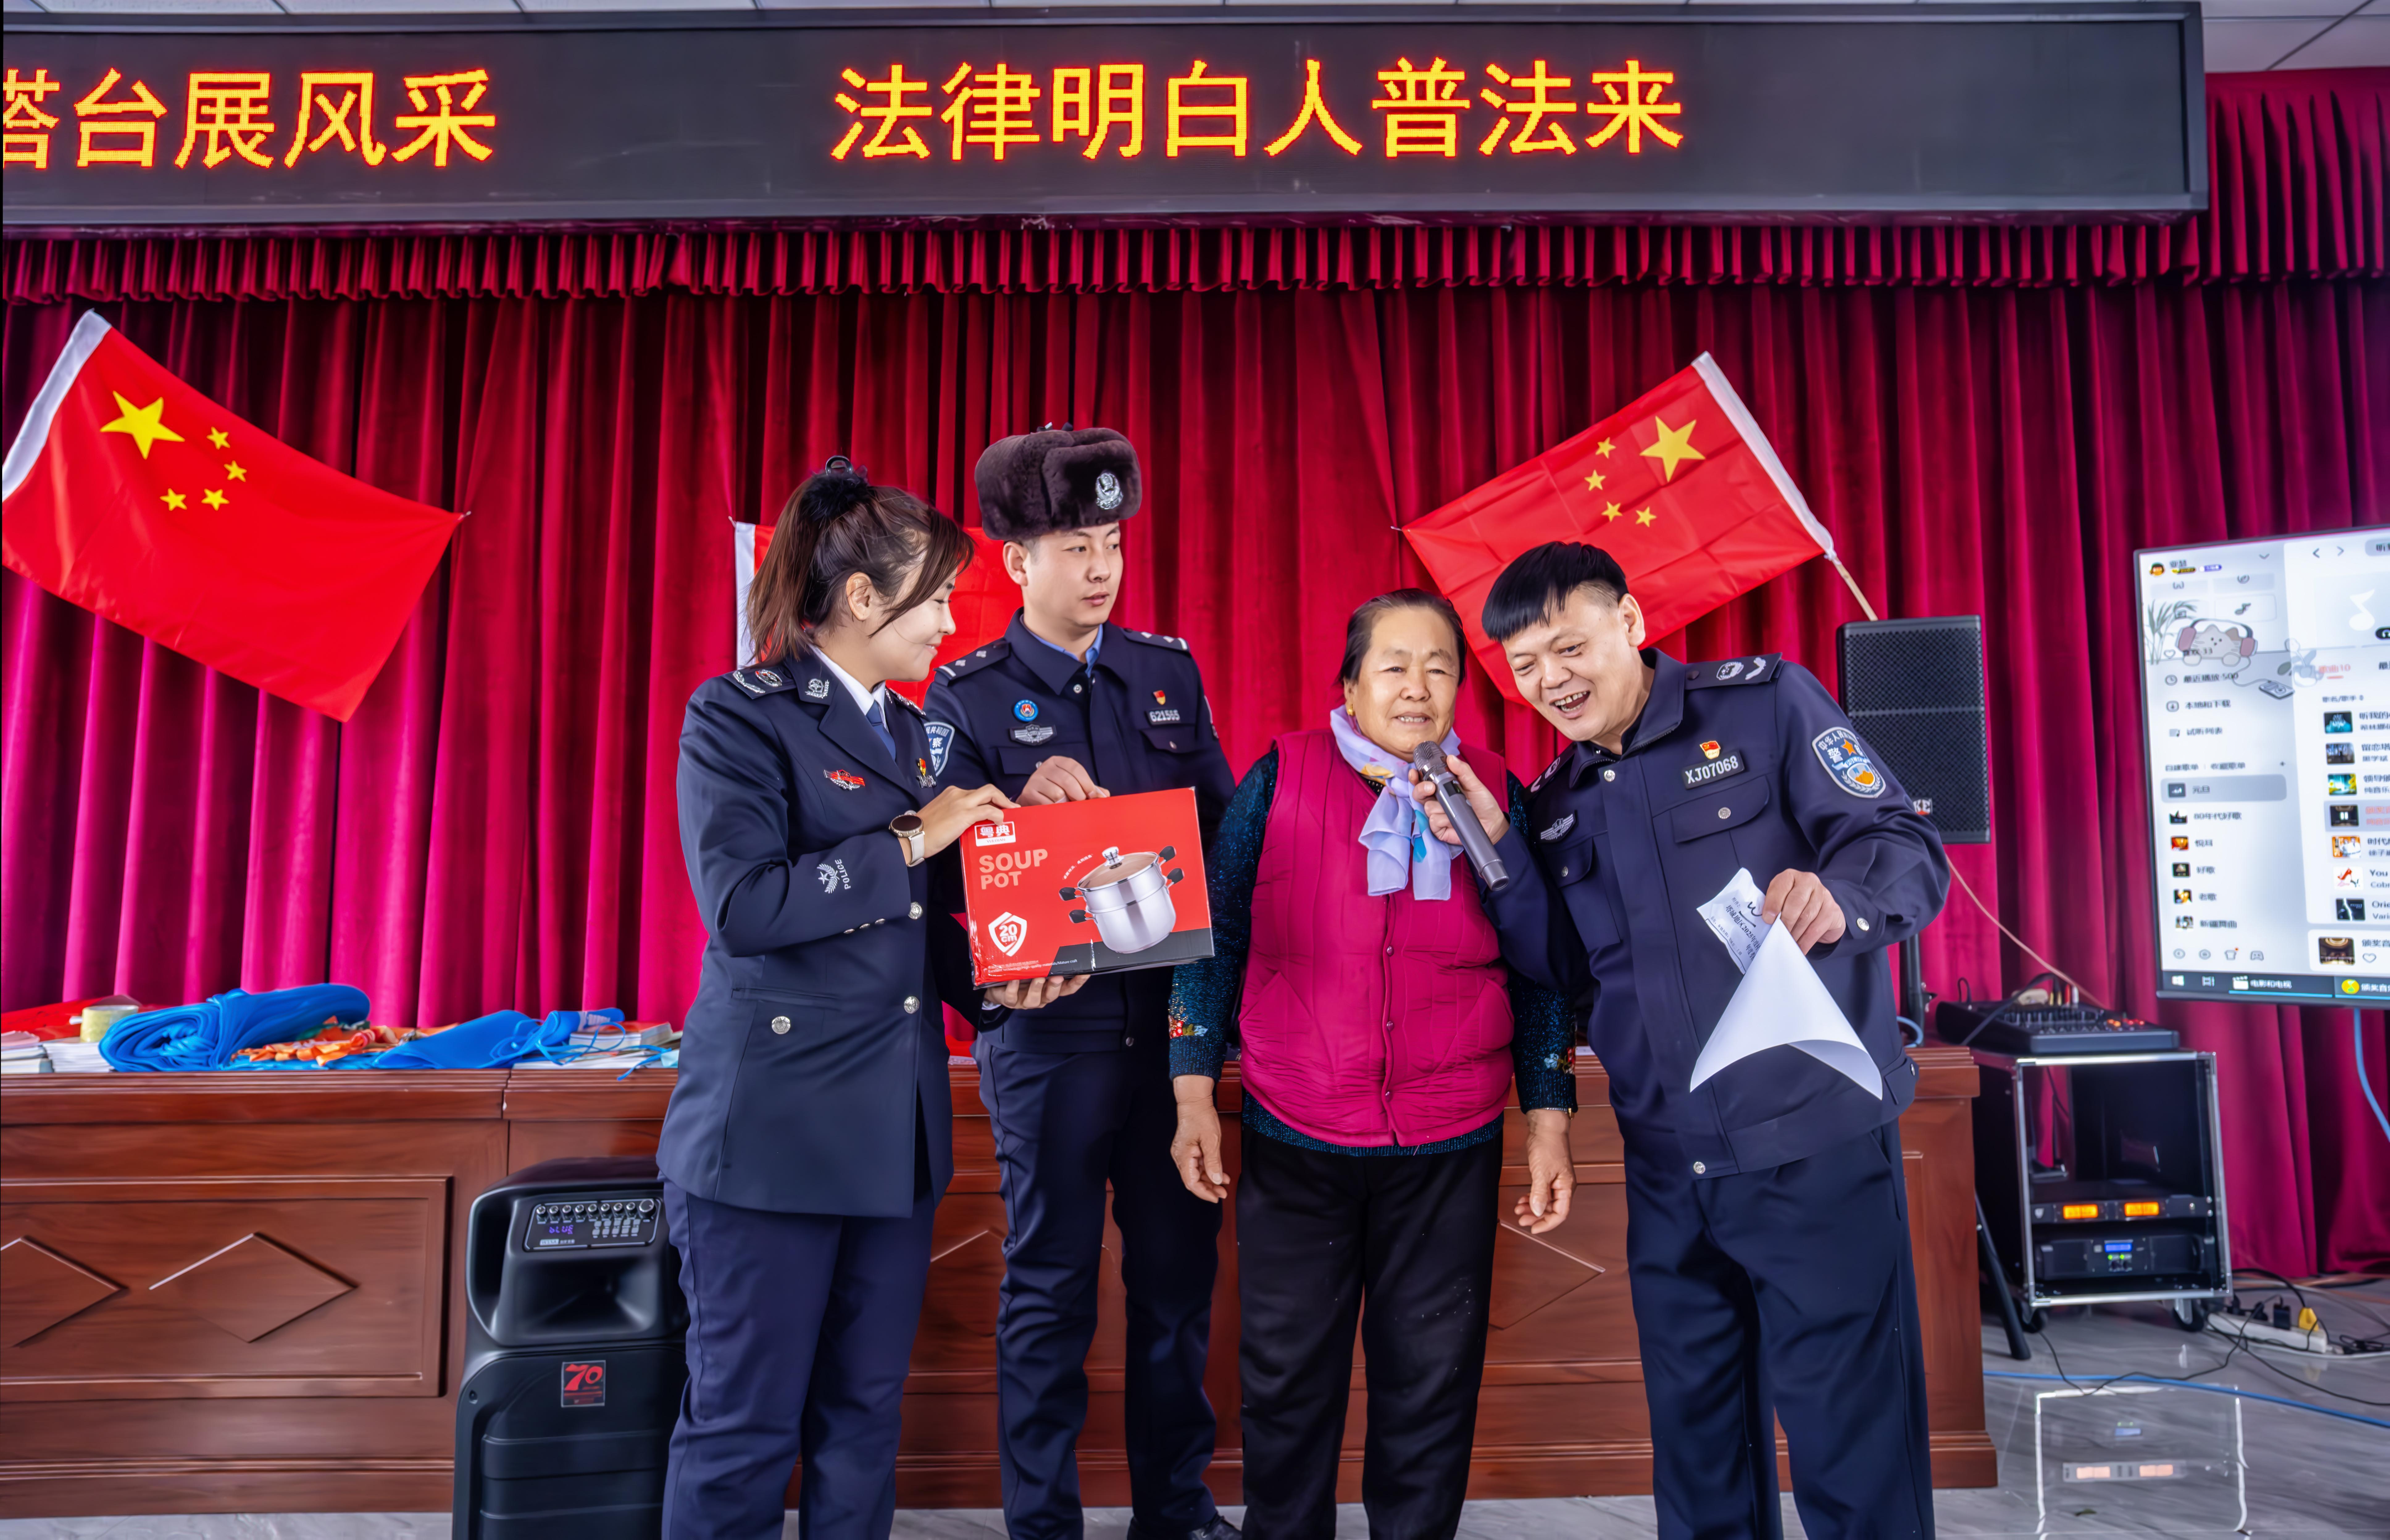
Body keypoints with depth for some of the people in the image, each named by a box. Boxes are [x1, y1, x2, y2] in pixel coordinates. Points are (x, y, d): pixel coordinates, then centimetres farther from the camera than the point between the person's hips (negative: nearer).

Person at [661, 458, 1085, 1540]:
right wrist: (907, 842, -18)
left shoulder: (908, 729, 14)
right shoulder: (739, 718, -7)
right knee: (745, 1422, 4)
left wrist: (988, 986, 1)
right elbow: (739, 908, -19)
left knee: (864, 1412, 15)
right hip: (772, 1127, -7)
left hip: (894, 1127, 7)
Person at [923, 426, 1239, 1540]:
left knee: (1179, 1264, 12)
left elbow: (1224, 821, 10)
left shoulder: (1170, 671, 9)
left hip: (1171, 1008, 4)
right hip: (1048, 1020, -3)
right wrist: (1025, 802, -22)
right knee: (1050, 1280, 7)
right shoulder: (969, 693, -1)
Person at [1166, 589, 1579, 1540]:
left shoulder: (1495, 794, 0)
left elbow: (1538, 971, 6)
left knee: (1432, 1391, 13)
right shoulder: (1280, 781, -4)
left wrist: (1549, 1123, 4)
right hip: (1294, 1145, 0)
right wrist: (1194, 1094, 0)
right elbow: (1215, 937, 2)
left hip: (1451, 1155, 1)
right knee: (1286, 1383, 14)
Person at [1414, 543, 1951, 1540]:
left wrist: (1836, 894, -31)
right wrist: (1496, 845, -3)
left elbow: (1909, 851, -9)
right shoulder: (1558, 802, 12)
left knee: (1852, 1447, 2)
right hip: (1669, 1167, 5)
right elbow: (1565, 968, 9)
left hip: (1814, 1139, -5)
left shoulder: (1765, 703, -3)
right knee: (1695, 1446, 17)